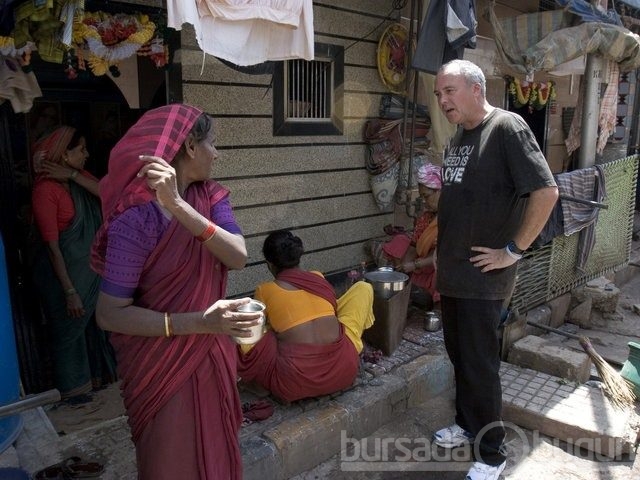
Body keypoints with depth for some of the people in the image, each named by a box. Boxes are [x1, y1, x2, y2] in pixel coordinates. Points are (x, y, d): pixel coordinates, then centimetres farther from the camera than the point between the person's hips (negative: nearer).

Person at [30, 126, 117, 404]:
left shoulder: (80, 178, 4)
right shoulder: (45, 189, -19)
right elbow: (52, 246, -21)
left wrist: (72, 175, -21)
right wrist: (69, 291, -21)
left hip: (90, 267, 7)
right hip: (63, 271, -7)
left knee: (94, 323, 20)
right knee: (69, 330, 11)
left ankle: (96, 375, 41)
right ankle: (72, 388, 31)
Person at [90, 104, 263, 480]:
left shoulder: (211, 196, -3)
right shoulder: (138, 217, -23)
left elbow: (239, 257, -21)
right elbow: (110, 314, -23)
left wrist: (179, 206, -34)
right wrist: (199, 322, -32)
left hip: (213, 354, 6)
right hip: (163, 365, -6)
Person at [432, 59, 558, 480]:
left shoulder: (506, 127, -13)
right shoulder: (459, 135, 12)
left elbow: (546, 191, -21)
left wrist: (513, 250, -18)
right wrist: (437, 185, 6)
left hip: (484, 276, -8)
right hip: (451, 271, 8)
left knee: (481, 365, 2)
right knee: (459, 356, 19)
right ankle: (467, 424, 39)